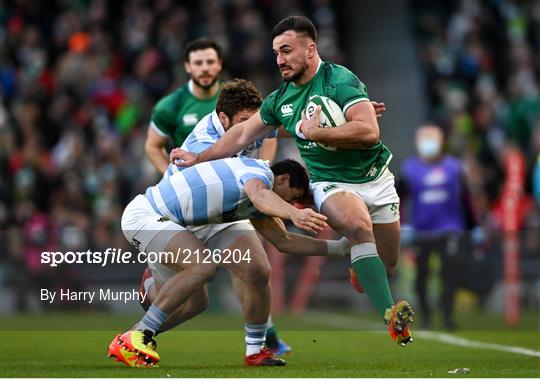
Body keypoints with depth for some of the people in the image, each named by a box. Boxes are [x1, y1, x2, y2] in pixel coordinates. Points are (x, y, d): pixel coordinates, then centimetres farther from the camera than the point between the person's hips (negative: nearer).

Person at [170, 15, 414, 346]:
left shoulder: (340, 79, -16)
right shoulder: (280, 100, 1)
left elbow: (369, 131, -27)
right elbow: (243, 133, 15)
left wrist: (311, 132, -26)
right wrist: (198, 159, 14)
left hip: (377, 179, -1)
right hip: (330, 183, 1)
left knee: (388, 265, 7)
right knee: (358, 223, -34)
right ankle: (390, 316, -44)